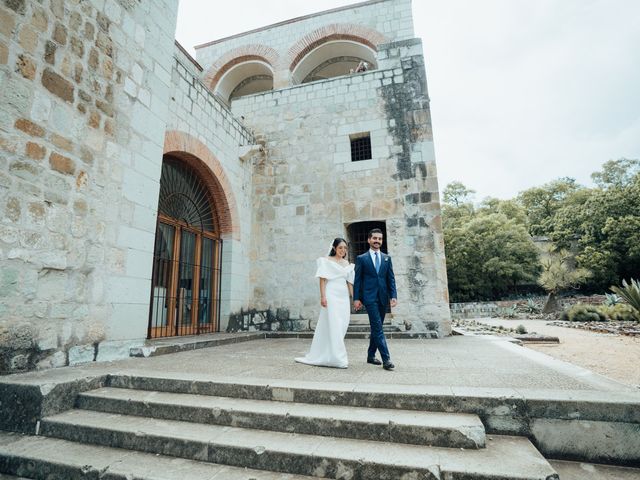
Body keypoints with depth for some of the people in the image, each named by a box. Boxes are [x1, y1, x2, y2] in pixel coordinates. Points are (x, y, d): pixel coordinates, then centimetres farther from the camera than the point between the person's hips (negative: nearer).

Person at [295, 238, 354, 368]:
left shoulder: (347, 263, 16)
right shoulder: (326, 261, 1)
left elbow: (350, 282, 14)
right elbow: (323, 279, -5)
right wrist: (323, 296, -15)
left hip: (344, 297, 6)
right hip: (331, 295, -6)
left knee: (342, 327, 7)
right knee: (333, 326, -8)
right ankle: (337, 358, -2)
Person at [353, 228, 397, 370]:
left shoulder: (387, 258, 12)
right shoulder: (361, 258, 2)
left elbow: (391, 279, 9)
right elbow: (357, 280, 0)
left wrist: (393, 296, -2)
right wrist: (356, 298, -6)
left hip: (383, 297, 4)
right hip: (369, 297, -4)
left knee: (376, 328, 12)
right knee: (378, 328, -10)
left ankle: (371, 355, 25)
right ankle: (386, 359, -9)